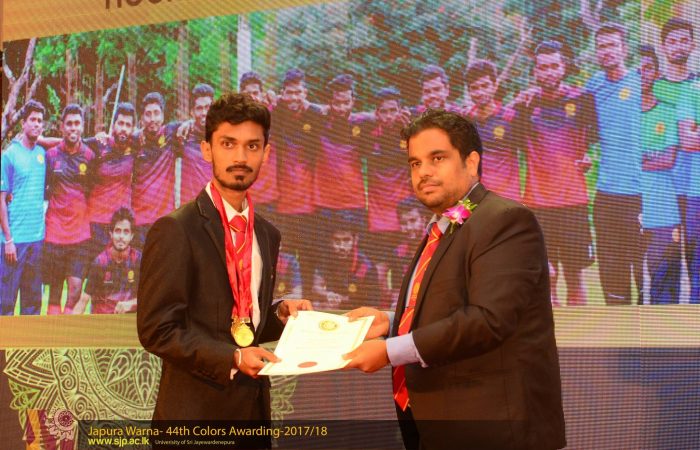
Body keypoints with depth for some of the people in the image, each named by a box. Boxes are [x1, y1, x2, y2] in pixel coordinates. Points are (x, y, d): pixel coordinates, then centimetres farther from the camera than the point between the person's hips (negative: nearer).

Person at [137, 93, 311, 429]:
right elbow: (157, 329, -15)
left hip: (253, 408, 6)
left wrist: (280, 313, 1)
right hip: (196, 411, -6)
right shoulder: (175, 230, -11)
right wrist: (233, 359, -22)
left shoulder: (267, 235, 10)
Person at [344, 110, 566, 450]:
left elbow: (489, 319, -24)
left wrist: (390, 351, -20)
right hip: (435, 421, 9)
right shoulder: (440, 232, 16)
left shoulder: (506, 221, -14)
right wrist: (391, 322, 6)